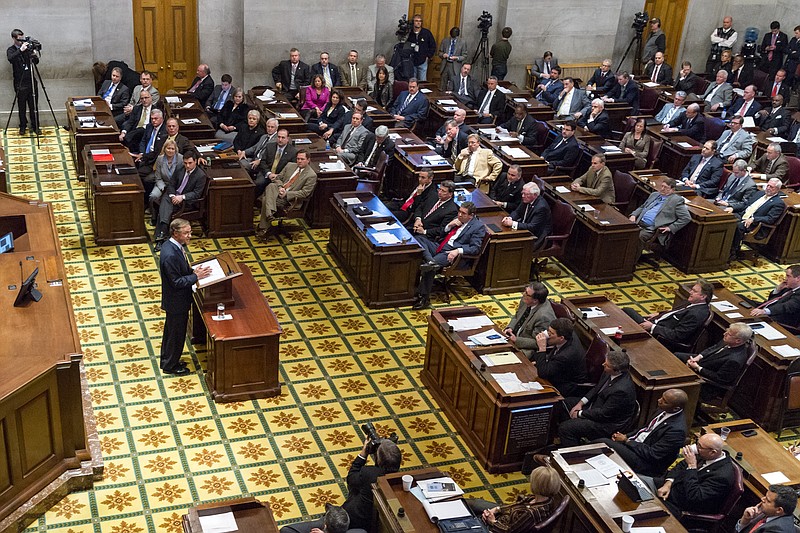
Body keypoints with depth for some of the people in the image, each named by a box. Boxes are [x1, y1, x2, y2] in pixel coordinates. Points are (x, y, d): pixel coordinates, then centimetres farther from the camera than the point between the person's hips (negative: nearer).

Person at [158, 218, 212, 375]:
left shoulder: (172, 245, -2)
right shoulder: (170, 255, -32)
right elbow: (176, 281, -27)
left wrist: (193, 270, -3)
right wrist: (196, 276, -23)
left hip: (174, 299, 10)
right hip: (176, 302, -10)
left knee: (171, 331, 24)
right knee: (177, 334, 9)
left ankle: (167, 361, 42)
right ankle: (170, 366, 27)